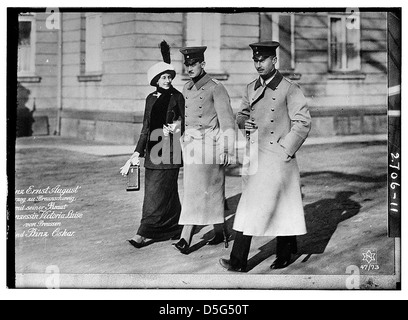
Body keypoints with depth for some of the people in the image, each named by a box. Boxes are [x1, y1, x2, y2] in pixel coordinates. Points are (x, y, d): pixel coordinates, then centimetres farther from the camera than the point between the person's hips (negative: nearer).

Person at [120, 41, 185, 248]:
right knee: (160, 190, 9)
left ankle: (146, 232, -5)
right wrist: (138, 152, 12)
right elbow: (146, 127, 15)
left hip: (169, 149, -6)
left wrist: (174, 129, -20)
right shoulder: (151, 99, 12)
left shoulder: (177, 97, -1)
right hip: (153, 148, 6)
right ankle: (173, 229, 21)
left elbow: (184, 124, 1)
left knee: (158, 191, -6)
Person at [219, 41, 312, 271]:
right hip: (254, 155, 6)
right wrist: (244, 123, 0)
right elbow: (242, 114, 24)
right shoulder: (251, 88, 12)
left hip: (277, 158, -6)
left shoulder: (289, 89, -7)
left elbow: (303, 123, -8)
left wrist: (285, 150, -11)